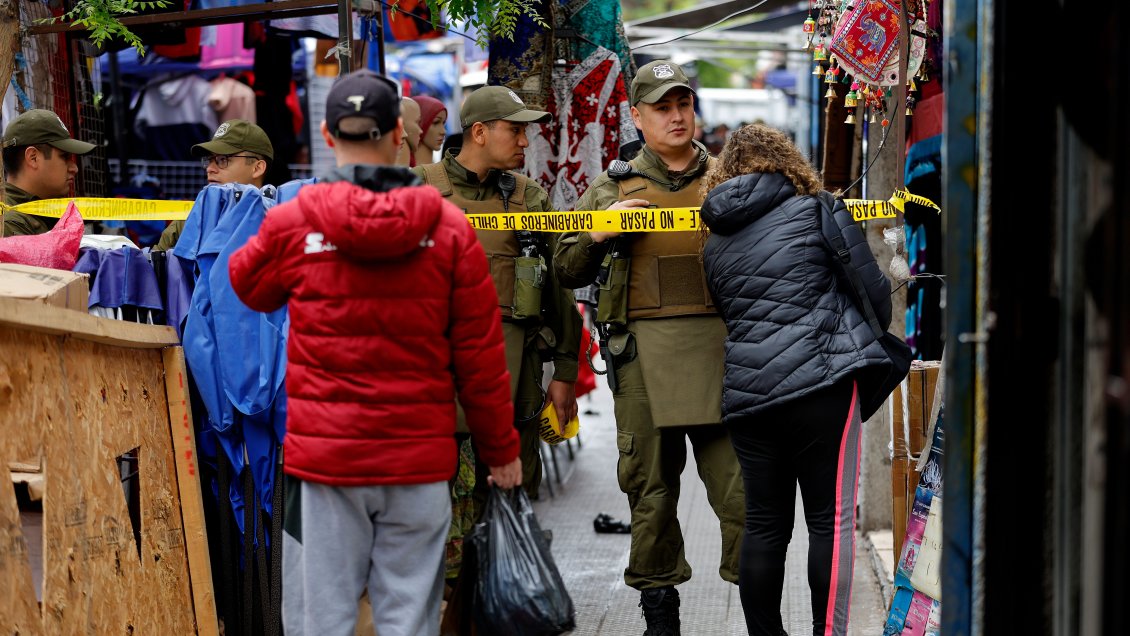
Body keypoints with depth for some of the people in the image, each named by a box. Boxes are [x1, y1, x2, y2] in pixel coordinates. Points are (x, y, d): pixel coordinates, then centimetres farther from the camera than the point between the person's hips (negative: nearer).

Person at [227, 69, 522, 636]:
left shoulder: (292, 223, -5)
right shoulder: (449, 228, -3)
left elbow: (244, 284, 17)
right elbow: (480, 355, 0)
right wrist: (501, 450, 11)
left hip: (322, 457, -1)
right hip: (420, 461, 1)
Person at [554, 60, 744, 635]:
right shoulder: (614, 189, 13)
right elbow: (568, 271, 14)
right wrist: (597, 233, -5)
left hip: (722, 344, 0)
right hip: (644, 347, 1)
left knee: (738, 474, -5)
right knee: (650, 482, 5)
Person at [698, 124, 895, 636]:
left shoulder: (714, 242, 14)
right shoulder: (818, 210, 2)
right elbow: (873, 287, 4)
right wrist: (873, 339, 23)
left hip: (745, 394, 4)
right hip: (821, 382, -4)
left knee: (764, 525, 10)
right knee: (831, 519, 0)